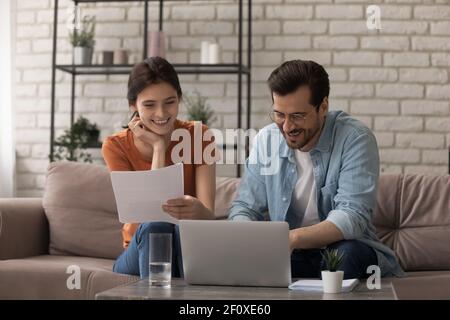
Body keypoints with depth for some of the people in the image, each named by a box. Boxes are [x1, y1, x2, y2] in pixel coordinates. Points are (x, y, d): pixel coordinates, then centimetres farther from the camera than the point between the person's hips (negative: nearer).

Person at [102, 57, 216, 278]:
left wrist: (197, 210, -41)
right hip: (140, 252, 0)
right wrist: (158, 147, -17)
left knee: (186, 224, -35)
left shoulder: (198, 135, -6)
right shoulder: (116, 146, -6)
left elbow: (208, 215, -17)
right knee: (155, 226, -35)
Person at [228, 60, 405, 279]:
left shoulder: (355, 139, -14)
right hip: (287, 253, 3)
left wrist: (294, 238, -40)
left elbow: (353, 216, -24)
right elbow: (244, 207, 6)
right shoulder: (265, 141, 2)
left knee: (349, 252, -36)